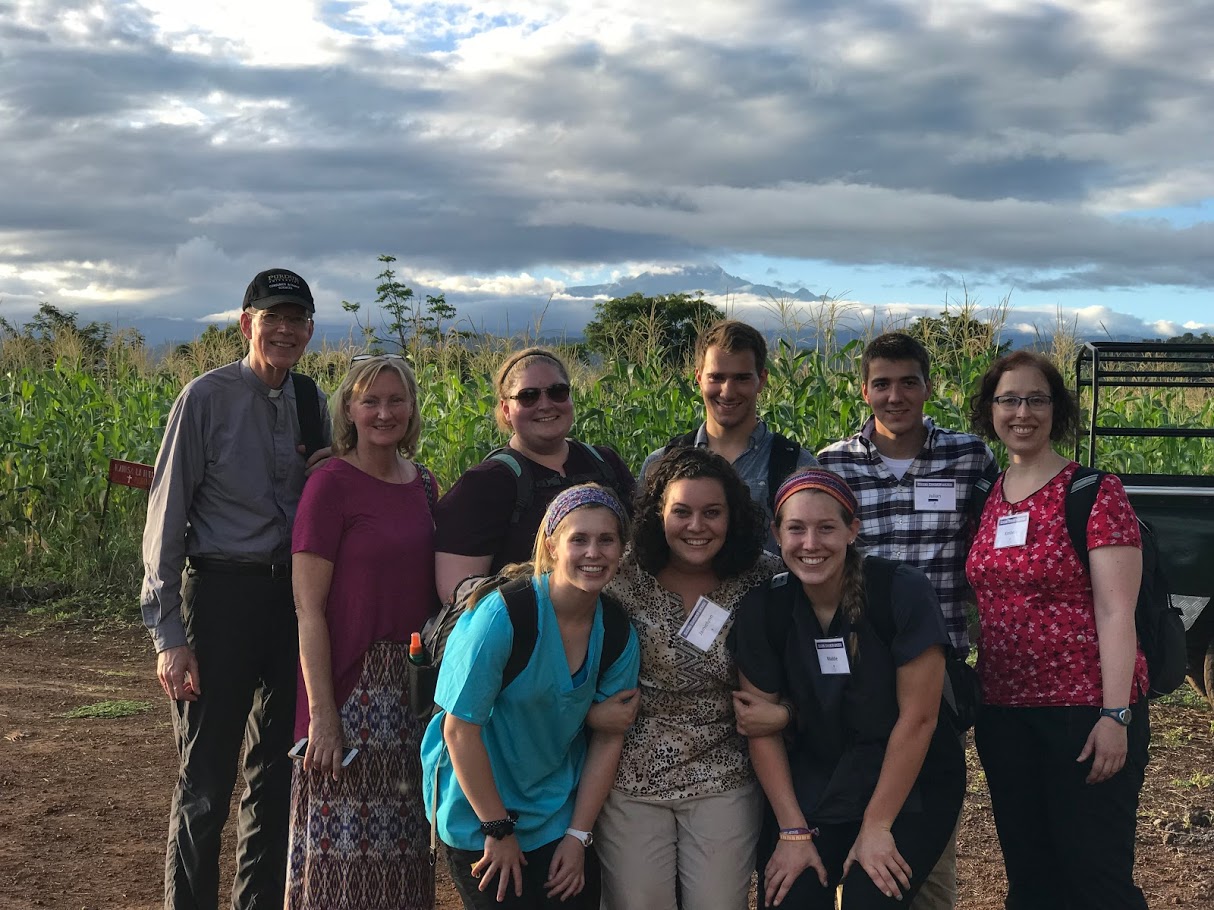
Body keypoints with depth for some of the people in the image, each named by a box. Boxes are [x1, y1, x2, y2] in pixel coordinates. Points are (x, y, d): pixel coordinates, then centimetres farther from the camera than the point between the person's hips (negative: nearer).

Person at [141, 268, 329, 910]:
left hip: (294, 595, 5)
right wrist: (169, 634, -12)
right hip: (221, 592, -5)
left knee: (277, 770, 15)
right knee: (207, 778, 0)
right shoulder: (207, 398, -7)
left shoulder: (312, 405, 7)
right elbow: (166, 518, -8)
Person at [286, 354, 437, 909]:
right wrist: (322, 713, -16)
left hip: (416, 691, 6)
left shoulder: (425, 485, 9)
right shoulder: (330, 485, -9)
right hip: (350, 691, -6)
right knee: (343, 850, 1)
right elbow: (309, 609, -12)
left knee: (403, 850, 13)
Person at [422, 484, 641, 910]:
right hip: (479, 822, -5)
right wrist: (499, 829, -13)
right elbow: (460, 730, -19)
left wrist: (578, 835, -1)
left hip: (561, 820, 5)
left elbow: (608, 738, 1)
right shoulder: (502, 614, -22)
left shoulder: (618, 633, -5)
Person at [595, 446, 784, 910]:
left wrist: (785, 710, -13)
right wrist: (593, 710, -16)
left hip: (724, 783, 1)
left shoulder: (764, 582, -5)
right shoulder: (622, 581, -9)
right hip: (630, 782, -1)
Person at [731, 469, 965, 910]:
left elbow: (918, 717, -15)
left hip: (908, 786, -3)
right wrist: (793, 831, -6)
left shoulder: (903, 591, -17)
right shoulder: (763, 609, -6)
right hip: (812, 786, 3)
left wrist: (876, 826, -13)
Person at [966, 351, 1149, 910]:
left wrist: (1116, 715, -18)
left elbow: (1116, 611, -12)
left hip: (1086, 711, -6)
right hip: (1003, 712, 6)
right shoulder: (987, 498, 10)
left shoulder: (1093, 493, -7)